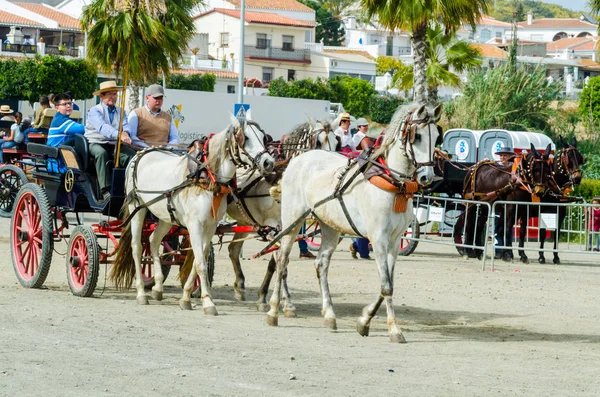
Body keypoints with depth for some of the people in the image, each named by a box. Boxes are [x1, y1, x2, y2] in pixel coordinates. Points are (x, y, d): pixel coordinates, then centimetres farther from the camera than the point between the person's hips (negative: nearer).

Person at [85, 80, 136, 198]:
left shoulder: (121, 112, 17)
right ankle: (105, 190, -41)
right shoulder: (94, 111, -3)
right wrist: (119, 135, -40)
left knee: (132, 154, -23)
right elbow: (102, 127, -23)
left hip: (115, 145, 4)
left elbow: (125, 126, 0)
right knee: (101, 153, -38)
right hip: (96, 144, -4)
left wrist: (125, 133, -28)